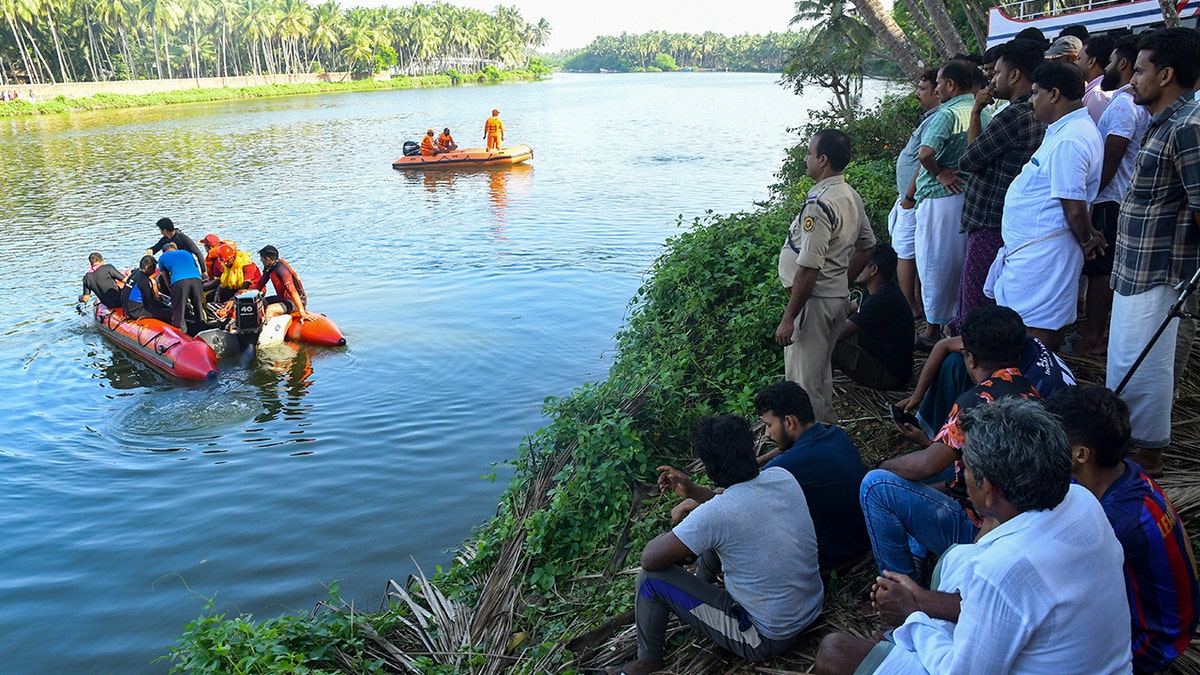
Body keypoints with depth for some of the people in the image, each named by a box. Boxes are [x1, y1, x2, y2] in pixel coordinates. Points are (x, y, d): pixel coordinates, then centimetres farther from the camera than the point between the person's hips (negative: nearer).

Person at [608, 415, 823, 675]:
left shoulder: (714, 514, -30)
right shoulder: (783, 477, -9)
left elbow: (649, 559, -20)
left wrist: (671, 534, 0)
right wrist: (693, 492, 6)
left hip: (768, 639, -7)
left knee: (651, 577, -1)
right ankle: (699, 581, 47)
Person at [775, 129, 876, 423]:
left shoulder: (820, 205, -22)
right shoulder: (851, 196, 8)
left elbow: (808, 269, -25)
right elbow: (867, 246, 19)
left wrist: (788, 319, -21)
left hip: (814, 300, -10)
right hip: (837, 297, 10)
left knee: (803, 382, 0)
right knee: (820, 374, 22)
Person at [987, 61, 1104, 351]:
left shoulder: (1068, 141, -20)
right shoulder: (1066, 130, 14)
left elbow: (1074, 208, -20)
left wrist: (1087, 240, -4)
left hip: (1041, 252, -11)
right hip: (1031, 246, 11)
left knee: (1038, 329, -3)